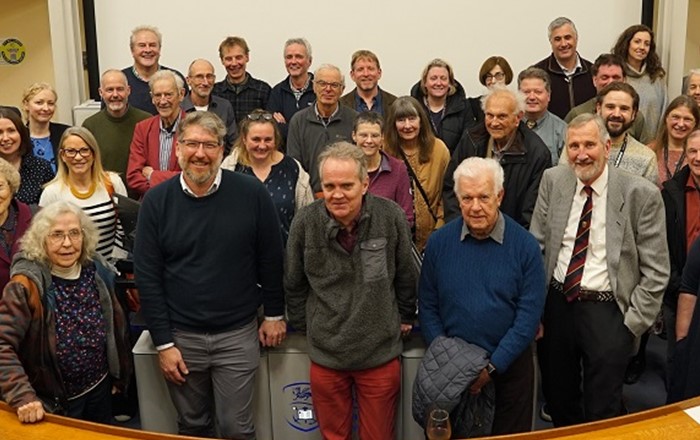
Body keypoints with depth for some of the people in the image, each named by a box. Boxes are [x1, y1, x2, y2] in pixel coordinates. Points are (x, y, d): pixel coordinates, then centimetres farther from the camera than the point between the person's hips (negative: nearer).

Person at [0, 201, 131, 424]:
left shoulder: (97, 270, -6)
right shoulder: (27, 284, -22)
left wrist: (119, 375, 14)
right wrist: (23, 398, -35)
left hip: (100, 389, 5)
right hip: (54, 403, -5)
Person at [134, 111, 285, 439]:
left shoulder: (252, 193, -10)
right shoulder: (156, 201, -7)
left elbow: (271, 258, 0)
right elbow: (147, 276, -4)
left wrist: (274, 314, 6)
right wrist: (163, 342, -5)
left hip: (238, 334, -1)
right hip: (181, 336, 1)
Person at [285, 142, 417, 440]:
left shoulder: (391, 217, -13)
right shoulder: (305, 223, -12)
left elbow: (406, 276, 3)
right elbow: (294, 284, 5)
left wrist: (405, 318, 12)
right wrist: (303, 326, 12)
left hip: (381, 353, 0)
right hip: (325, 353, 1)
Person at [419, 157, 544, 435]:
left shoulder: (525, 245, -11)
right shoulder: (439, 242, -6)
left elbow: (529, 314, -13)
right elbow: (427, 307, -2)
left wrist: (493, 366, -16)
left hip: (509, 366, -1)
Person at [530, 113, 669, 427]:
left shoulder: (642, 194, -11)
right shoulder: (552, 181, -1)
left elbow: (655, 271, -7)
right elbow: (535, 246, 3)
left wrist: (633, 324, -9)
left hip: (607, 311, -3)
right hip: (557, 304, 4)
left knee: (602, 413, 8)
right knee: (559, 403, 19)